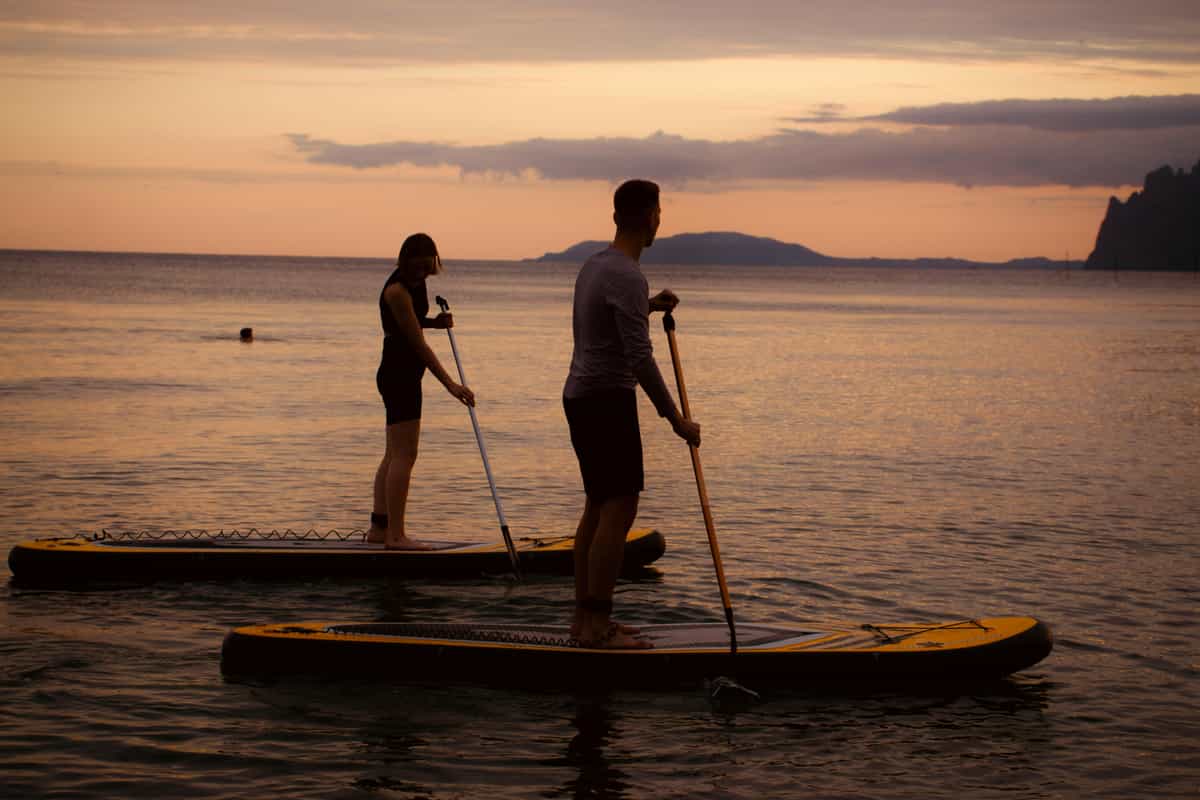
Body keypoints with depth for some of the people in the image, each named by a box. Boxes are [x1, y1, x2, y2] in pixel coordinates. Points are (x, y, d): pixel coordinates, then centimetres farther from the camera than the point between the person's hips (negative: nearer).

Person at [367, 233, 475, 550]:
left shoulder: (415, 283, 8)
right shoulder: (397, 290, -20)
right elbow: (419, 344, -20)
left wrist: (435, 321, 2)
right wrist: (450, 384, -22)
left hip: (402, 375, 10)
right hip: (399, 375, -10)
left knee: (395, 455, 13)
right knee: (404, 455, -10)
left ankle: (379, 527, 18)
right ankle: (395, 534, -10)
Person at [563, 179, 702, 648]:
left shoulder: (593, 266, 13)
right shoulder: (628, 277, -17)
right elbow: (640, 359, -22)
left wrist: (648, 308, 29)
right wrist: (676, 420, -17)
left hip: (579, 396, 10)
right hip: (608, 399, -10)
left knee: (598, 506, 13)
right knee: (619, 510, -10)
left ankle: (586, 616, 17)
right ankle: (598, 626, -11)